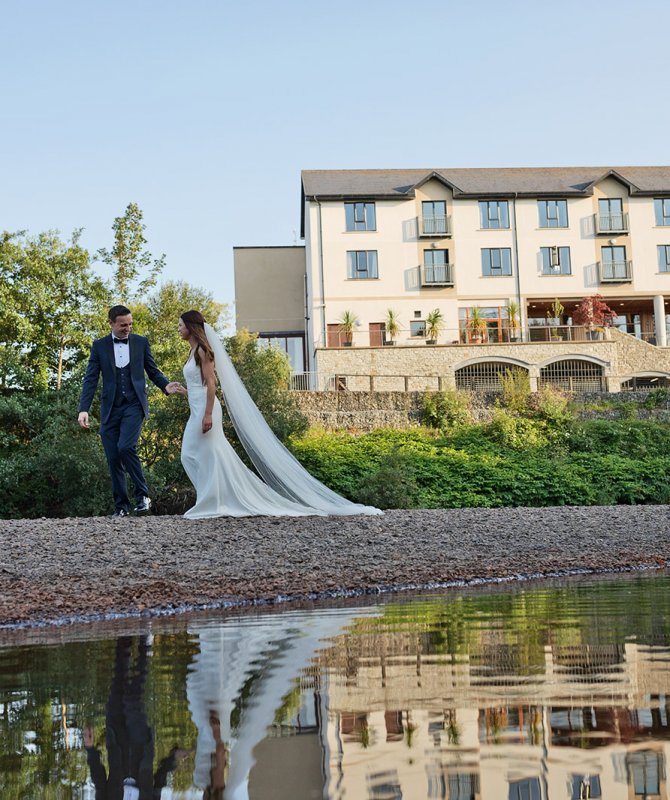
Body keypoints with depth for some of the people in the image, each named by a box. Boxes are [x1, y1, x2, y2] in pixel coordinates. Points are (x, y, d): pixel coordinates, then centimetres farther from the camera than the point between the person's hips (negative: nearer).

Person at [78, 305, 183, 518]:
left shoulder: (141, 342, 6)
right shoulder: (99, 346, 6)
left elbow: (153, 371, 11)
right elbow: (90, 379, 3)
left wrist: (166, 385, -10)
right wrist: (83, 409, -7)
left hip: (134, 405, -2)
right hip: (110, 409, 2)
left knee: (125, 447, -21)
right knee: (113, 458, 1)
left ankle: (142, 494, -3)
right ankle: (121, 506, 12)